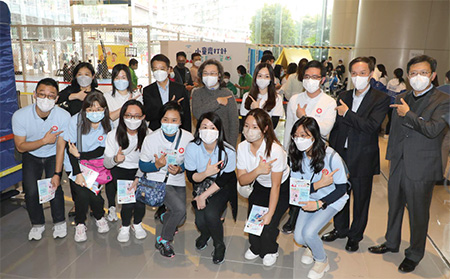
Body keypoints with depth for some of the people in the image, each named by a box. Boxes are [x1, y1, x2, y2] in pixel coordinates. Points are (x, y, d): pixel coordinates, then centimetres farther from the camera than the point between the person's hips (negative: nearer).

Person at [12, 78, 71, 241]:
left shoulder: (64, 116, -25)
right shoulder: (20, 116, -24)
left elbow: (61, 146, -18)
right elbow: (20, 146, -15)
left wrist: (57, 174, -20)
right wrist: (44, 140, -30)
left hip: (53, 155, 0)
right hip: (31, 156, 1)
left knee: (54, 187, -15)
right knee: (31, 191, -10)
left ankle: (59, 222, 11)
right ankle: (37, 224, 17)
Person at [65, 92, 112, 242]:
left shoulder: (108, 124, -9)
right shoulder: (76, 120, -14)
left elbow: (102, 150, -7)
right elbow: (70, 149, -13)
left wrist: (80, 154, -18)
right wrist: (78, 173, -20)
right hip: (77, 164, -1)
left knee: (93, 193, -17)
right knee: (82, 193, -20)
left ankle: (100, 218, 17)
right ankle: (80, 224, 8)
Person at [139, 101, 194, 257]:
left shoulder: (188, 138, -10)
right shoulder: (151, 139, -13)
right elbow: (142, 165, -5)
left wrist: (180, 168, -20)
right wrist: (157, 165, -25)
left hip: (178, 181, 3)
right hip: (157, 180, -3)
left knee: (180, 220, 2)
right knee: (180, 209, -23)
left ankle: (165, 217, 42)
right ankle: (163, 240, 4)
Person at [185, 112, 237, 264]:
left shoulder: (228, 151, -22)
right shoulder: (192, 148, -17)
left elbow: (224, 179, -14)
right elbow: (191, 177, -11)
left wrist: (204, 196, -18)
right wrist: (206, 173, -33)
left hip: (222, 188, -2)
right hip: (201, 185, 2)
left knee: (211, 214, -26)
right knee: (200, 220, -16)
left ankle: (219, 245, 7)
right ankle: (204, 234, 26)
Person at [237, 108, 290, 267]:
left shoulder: (275, 150, -31)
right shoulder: (242, 147, -15)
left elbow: (276, 186, -24)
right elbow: (242, 180, -15)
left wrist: (270, 214, -23)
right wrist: (258, 171, -34)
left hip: (282, 188, -4)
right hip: (260, 186, 4)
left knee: (268, 224, -13)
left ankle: (270, 251, 21)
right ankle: (256, 247, 27)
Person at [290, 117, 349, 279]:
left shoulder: (331, 157, -28)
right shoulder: (296, 156, -15)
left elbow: (341, 189, -18)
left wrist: (319, 204, -28)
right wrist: (319, 184, -30)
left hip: (332, 200, -4)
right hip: (311, 199, 4)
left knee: (308, 232, -20)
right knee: (298, 237, -6)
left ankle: (322, 261, 12)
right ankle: (311, 246, 32)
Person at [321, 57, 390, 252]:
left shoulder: (380, 99, -8)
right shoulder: (343, 97, 7)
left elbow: (371, 126, -22)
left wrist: (347, 113, -17)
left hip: (363, 158, -4)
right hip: (341, 155, 4)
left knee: (361, 199, 10)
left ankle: (355, 235, 30)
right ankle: (340, 229, 37)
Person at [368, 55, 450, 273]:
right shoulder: (402, 98, 9)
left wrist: (408, 114, -16)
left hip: (421, 168, -6)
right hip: (398, 165, 6)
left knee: (418, 213, 8)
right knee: (394, 207, 19)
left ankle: (414, 255, 27)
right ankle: (392, 243, 39)